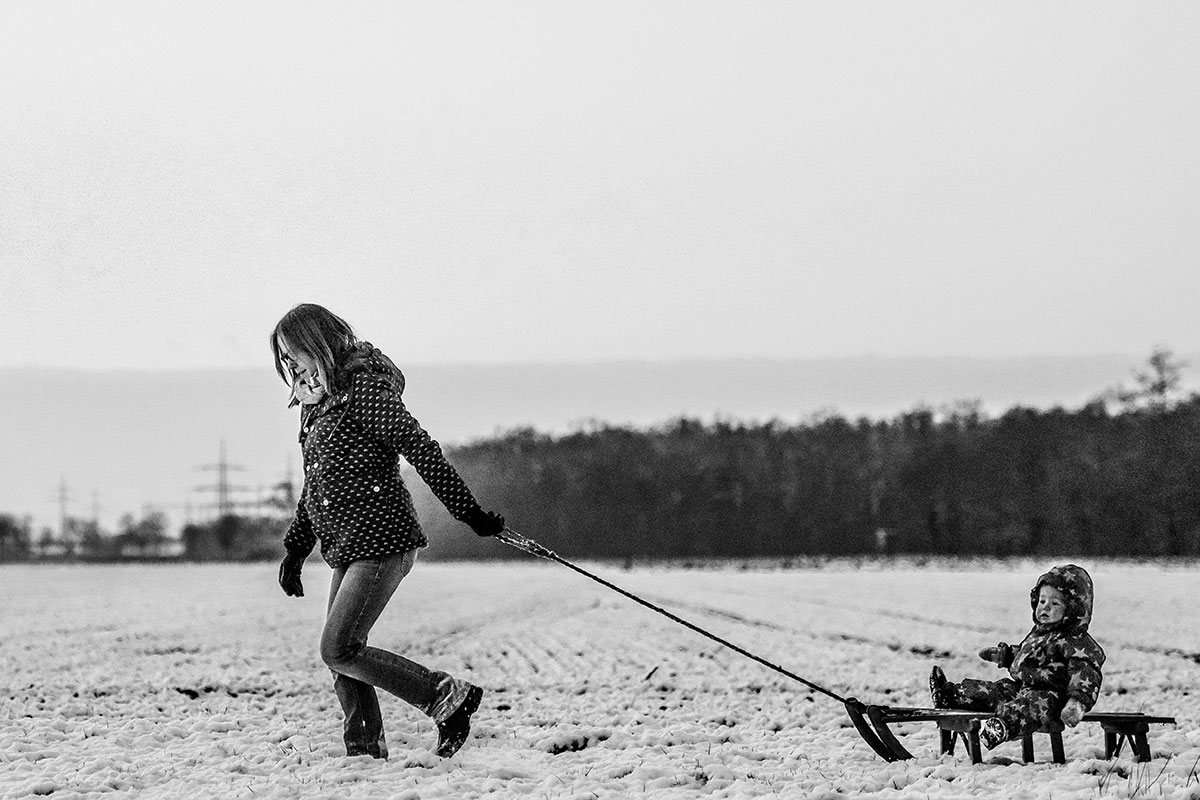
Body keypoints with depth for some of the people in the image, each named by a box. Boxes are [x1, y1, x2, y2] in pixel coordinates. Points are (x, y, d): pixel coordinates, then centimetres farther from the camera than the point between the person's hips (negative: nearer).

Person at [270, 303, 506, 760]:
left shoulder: (365, 388, -13)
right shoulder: (317, 400, 16)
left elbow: (421, 450, -16)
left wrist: (469, 512, -18)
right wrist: (296, 548, 23)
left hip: (381, 542, -9)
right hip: (348, 549, 9)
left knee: (338, 650, -14)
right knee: (342, 658, 6)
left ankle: (449, 698, -8)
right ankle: (365, 752, 10)